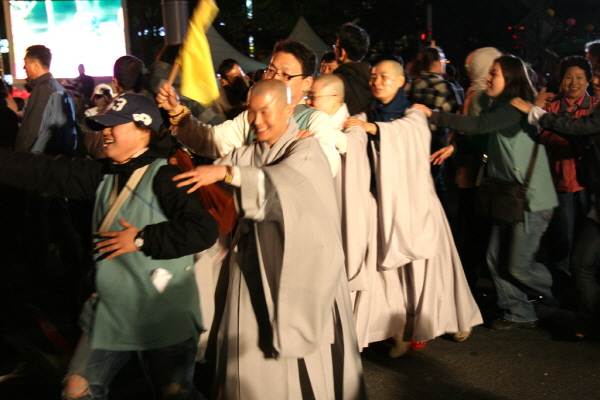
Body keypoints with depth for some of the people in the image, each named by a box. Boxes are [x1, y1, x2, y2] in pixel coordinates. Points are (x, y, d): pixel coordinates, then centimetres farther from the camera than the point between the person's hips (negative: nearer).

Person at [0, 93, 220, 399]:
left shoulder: (163, 178, -18)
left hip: (164, 318, -7)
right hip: (110, 312, 7)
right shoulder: (103, 175, 6)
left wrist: (142, 239, -22)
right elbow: (45, 174, 3)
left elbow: (204, 230, -28)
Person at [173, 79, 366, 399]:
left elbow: (281, 183, -26)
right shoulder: (246, 154, 11)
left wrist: (228, 172, -34)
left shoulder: (306, 150, -5)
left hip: (300, 268, -4)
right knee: (251, 353, 8)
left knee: (302, 359, 3)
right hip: (255, 268, 5)